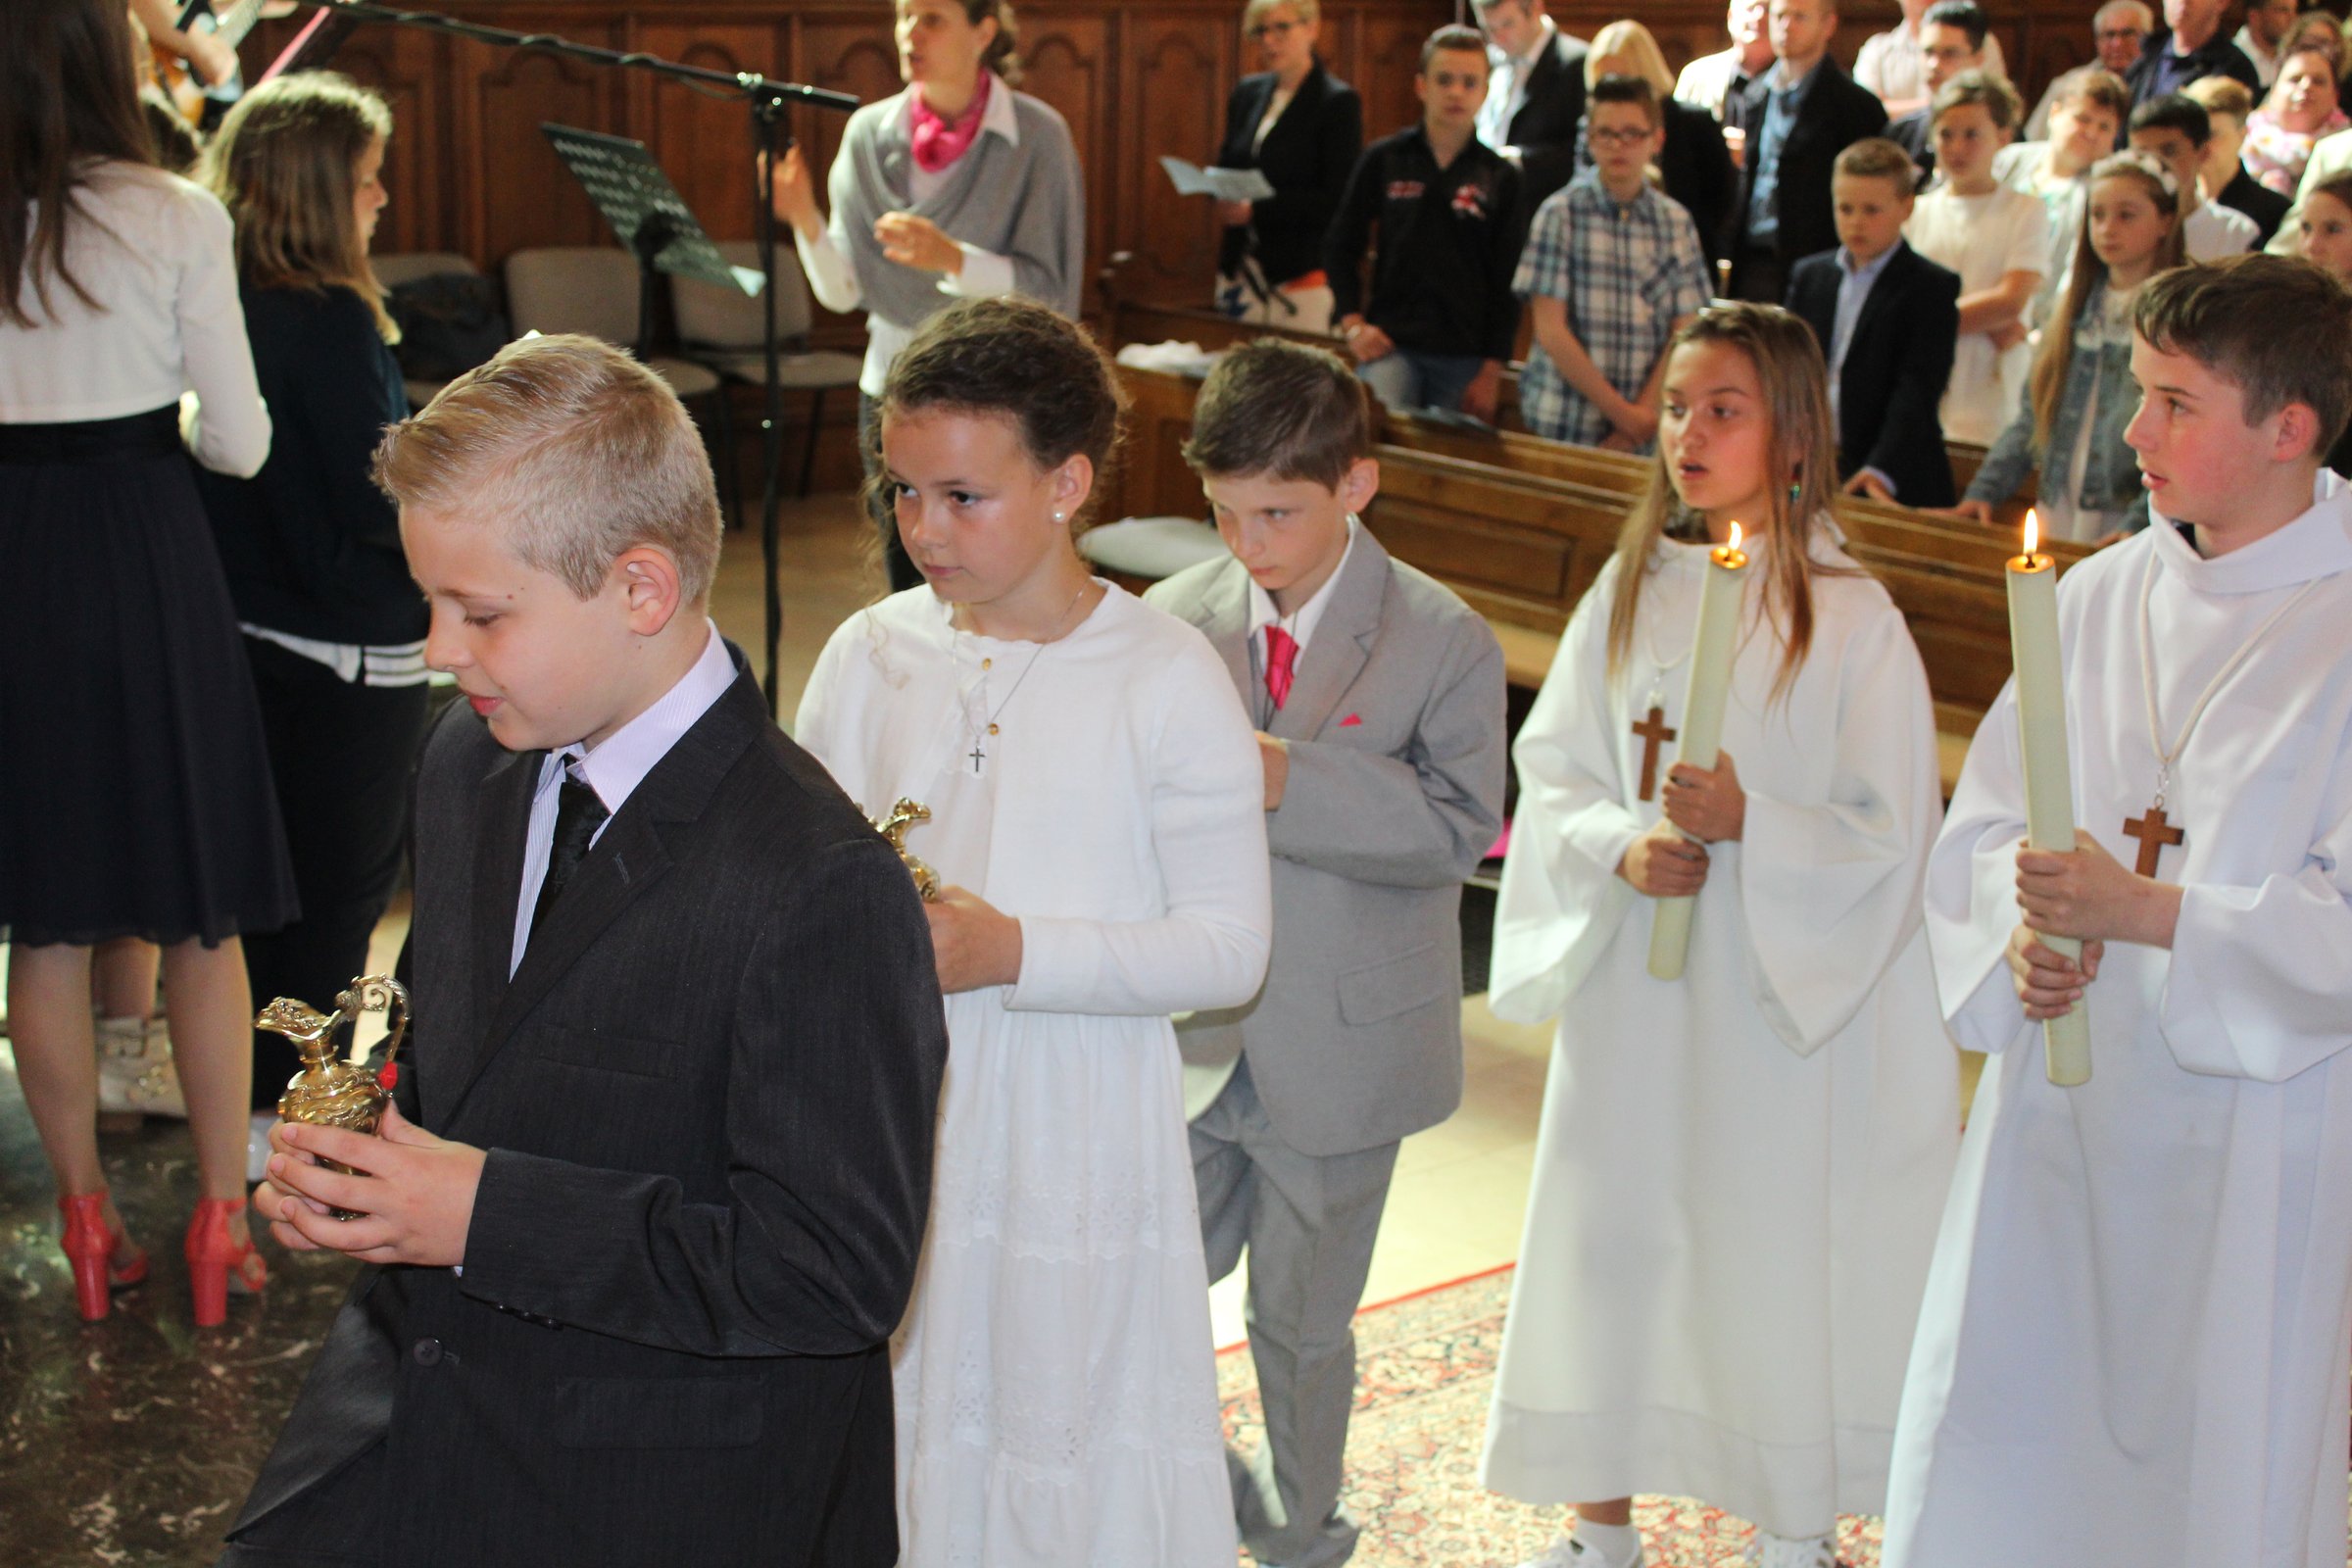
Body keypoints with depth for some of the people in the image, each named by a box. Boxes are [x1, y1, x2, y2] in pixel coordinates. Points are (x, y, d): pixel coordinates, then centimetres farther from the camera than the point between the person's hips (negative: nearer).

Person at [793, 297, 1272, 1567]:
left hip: (1076, 1138, -3)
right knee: (892, 1435, 15)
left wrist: (1013, 952, -21)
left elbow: (1228, 947, -12)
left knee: (1070, 1443, 7)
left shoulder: (1168, 679, -10)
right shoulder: (869, 656, 2)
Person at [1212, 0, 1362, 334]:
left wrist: (1257, 209, -18)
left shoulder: (1339, 102, -6)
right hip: (1239, 269, 6)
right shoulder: (1248, 92, 13)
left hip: (1303, 274, -6)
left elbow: (1336, 204, -11)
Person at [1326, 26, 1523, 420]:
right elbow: (1340, 246, 11)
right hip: (1390, 344, -1)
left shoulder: (1500, 177, 4)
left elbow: (1508, 282, 4)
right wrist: (1352, 323, -1)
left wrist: (1492, 371, -1)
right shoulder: (1383, 161, 4)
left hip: (1464, 358, 1)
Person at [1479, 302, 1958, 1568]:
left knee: (1776, 1250, 4)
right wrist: (1619, 842, -13)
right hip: (1630, 985, 4)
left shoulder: (1853, 619, -9)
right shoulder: (1629, 592, 4)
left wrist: (1751, 824, -24)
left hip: (1786, 996, -4)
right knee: (1609, 1235, 10)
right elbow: (1552, 767, 6)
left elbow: (1889, 838, -9)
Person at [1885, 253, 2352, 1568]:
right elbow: (1989, 817, 9)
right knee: (1993, 1443, 12)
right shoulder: (2102, 595, 4)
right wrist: (2022, 936, -10)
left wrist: (2143, 912, -20)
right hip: (2061, 1084, 5)